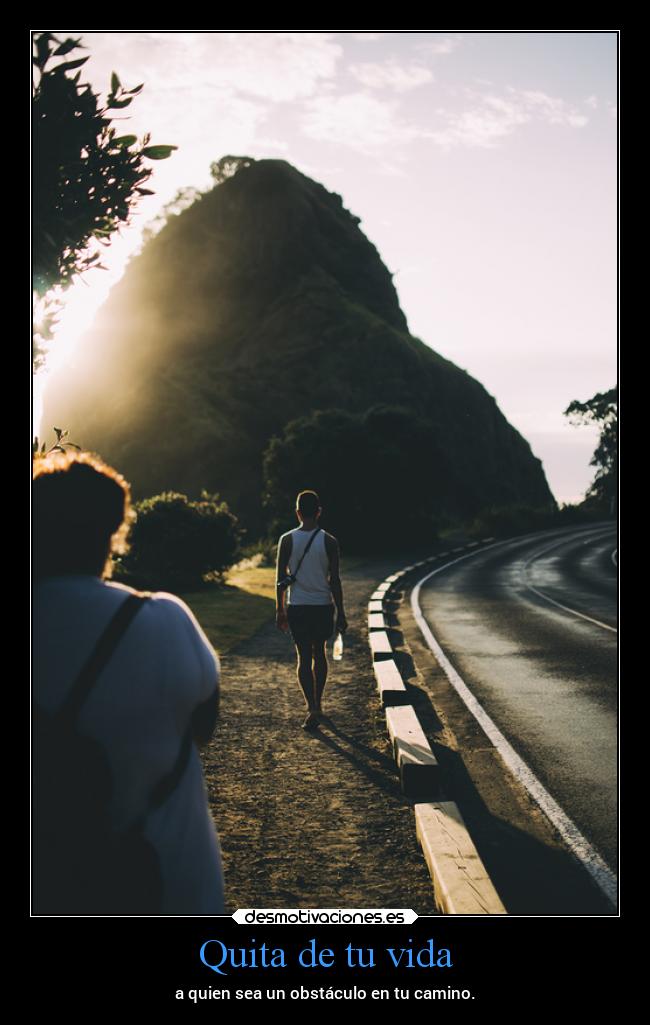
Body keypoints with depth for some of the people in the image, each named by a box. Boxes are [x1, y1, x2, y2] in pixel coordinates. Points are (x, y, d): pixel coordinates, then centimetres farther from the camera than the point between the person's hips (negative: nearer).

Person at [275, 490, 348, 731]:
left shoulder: (287, 540, -5)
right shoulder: (329, 542, -6)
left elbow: (280, 579, -1)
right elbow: (334, 581, -5)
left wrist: (280, 611, 8)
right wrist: (341, 614, 3)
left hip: (296, 608, -1)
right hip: (323, 606, 1)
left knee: (304, 657, 3)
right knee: (319, 654, 18)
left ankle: (312, 708, -10)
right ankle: (317, 704, 28)